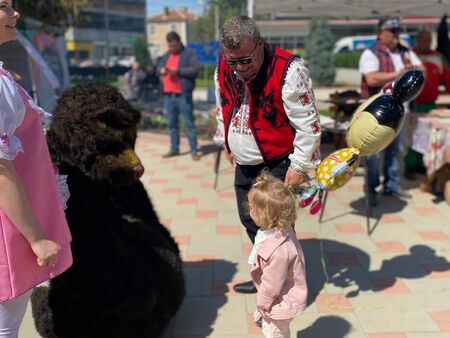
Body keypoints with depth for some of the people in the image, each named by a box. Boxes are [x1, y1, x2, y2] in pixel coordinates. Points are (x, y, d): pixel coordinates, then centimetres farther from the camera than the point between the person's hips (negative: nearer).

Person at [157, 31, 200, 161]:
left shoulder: (189, 53, -1)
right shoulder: (166, 55, 18)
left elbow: (193, 70, -13)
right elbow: (158, 68, 16)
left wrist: (178, 71, -23)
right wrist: (162, 70, -8)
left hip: (183, 95, -6)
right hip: (168, 95, 6)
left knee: (189, 123, -4)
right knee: (172, 123, 10)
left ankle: (194, 150, 1)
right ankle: (174, 148, 20)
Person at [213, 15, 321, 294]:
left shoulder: (288, 70, -24)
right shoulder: (223, 69, -3)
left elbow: (308, 124, -20)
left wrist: (299, 166, -17)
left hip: (277, 166, -7)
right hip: (244, 164, 7)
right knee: (250, 221, 19)